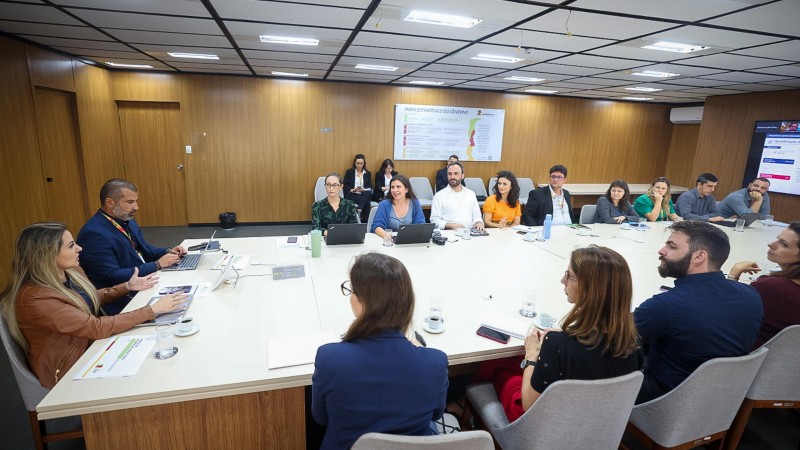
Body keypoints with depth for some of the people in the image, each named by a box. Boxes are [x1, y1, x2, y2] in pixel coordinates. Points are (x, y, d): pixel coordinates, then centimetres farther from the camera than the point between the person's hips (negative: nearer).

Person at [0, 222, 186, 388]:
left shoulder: (71, 272, -5)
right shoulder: (36, 298, -30)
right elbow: (98, 328, -31)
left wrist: (127, 286, 7)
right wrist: (153, 309, -30)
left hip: (90, 345, 7)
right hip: (69, 370, -7)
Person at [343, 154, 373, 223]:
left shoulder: (368, 173, 16)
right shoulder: (349, 172, 12)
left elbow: (370, 187, 7)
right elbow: (345, 185, 5)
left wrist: (363, 189, -15)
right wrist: (352, 190, -15)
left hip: (364, 196, 2)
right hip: (352, 195, -2)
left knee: (368, 194, -34)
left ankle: (359, 211, -41)